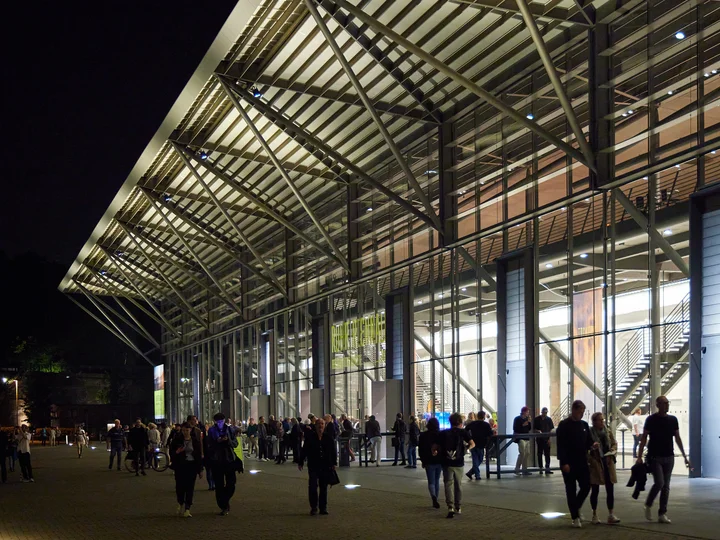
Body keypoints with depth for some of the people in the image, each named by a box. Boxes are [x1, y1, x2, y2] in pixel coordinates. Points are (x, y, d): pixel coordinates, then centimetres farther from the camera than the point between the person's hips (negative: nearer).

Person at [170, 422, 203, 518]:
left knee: (190, 488, -4)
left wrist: (200, 470, 5)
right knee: (180, 486, -3)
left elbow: (199, 456, 7)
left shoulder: (196, 441, 5)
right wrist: (177, 452, -16)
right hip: (180, 466, 0)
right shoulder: (177, 440, 4)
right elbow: (171, 452, 8)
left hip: (192, 466, 0)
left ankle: (187, 510, -1)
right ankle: (180, 503, 26)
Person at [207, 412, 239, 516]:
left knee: (231, 482, 0)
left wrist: (228, 440, -15)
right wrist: (217, 441, -19)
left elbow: (235, 443, 4)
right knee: (219, 485, -2)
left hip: (229, 459, 1)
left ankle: (225, 502, 25)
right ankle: (223, 507, 6)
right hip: (216, 461, -1)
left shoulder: (229, 430, 5)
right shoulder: (211, 431, 1)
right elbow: (209, 446, -1)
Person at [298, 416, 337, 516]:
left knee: (323, 487, 8)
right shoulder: (310, 436, -2)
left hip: (326, 466, 1)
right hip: (313, 465, -1)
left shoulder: (329, 436, 0)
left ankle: (323, 507, 16)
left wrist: (334, 463, 1)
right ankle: (313, 507, 4)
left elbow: (333, 450, 5)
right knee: (312, 486, -7)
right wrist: (300, 462, 2)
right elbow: (304, 450, 2)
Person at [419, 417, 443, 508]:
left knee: (431, 482, 0)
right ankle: (435, 500, 19)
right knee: (437, 481, 16)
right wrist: (443, 460, 9)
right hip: (439, 462, 2)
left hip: (429, 462, -2)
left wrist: (423, 461, 8)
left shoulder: (423, 435, -5)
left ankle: (434, 497, -25)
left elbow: (421, 449, -2)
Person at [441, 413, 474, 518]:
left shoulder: (444, 433, 2)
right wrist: (466, 448, 9)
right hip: (459, 462, 0)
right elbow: (472, 444, -9)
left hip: (447, 463, 0)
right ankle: (458, 507, 25)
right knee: (458, 484, 16)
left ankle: (450, 506, -20)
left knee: (448, 484, -2)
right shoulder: (463, 432, -1)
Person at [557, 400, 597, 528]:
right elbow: (561, 445, -13)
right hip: (569, 463, -5)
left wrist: (592, 445, -8)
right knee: (571, 490, 1)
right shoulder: (564, 425, -9)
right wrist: (564, 463, -19)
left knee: (586, 486, 2)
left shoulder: (584, 425, 10)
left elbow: (587, 441, 16)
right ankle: (575, 517, 8)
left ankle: (576, 508, 27)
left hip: (582, 462, 5)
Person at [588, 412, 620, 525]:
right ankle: (594, 515, 17)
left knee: (610, 490, 1)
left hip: (608, 463, 4)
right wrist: (590, 460, -15)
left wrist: (612, 452, -4)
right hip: (595, 464, -4)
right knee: (595, 491, 6)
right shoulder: (589, 433, -8)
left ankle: (611, 514, 5)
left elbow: (614, 444, 15)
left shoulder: (608, 432, 6)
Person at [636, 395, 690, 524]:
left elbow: (678, 439, 12)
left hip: (669, 457, 4)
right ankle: (648, 505, 9)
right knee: (659, 483, -15)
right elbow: (644, 438, -4)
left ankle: (662, 514, 9)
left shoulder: (673, 420, 7)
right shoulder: (651, 419, -5)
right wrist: (639, 457, -11)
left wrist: (685, 457, 9)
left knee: (666, 486, 3)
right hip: (655, 457, -4)